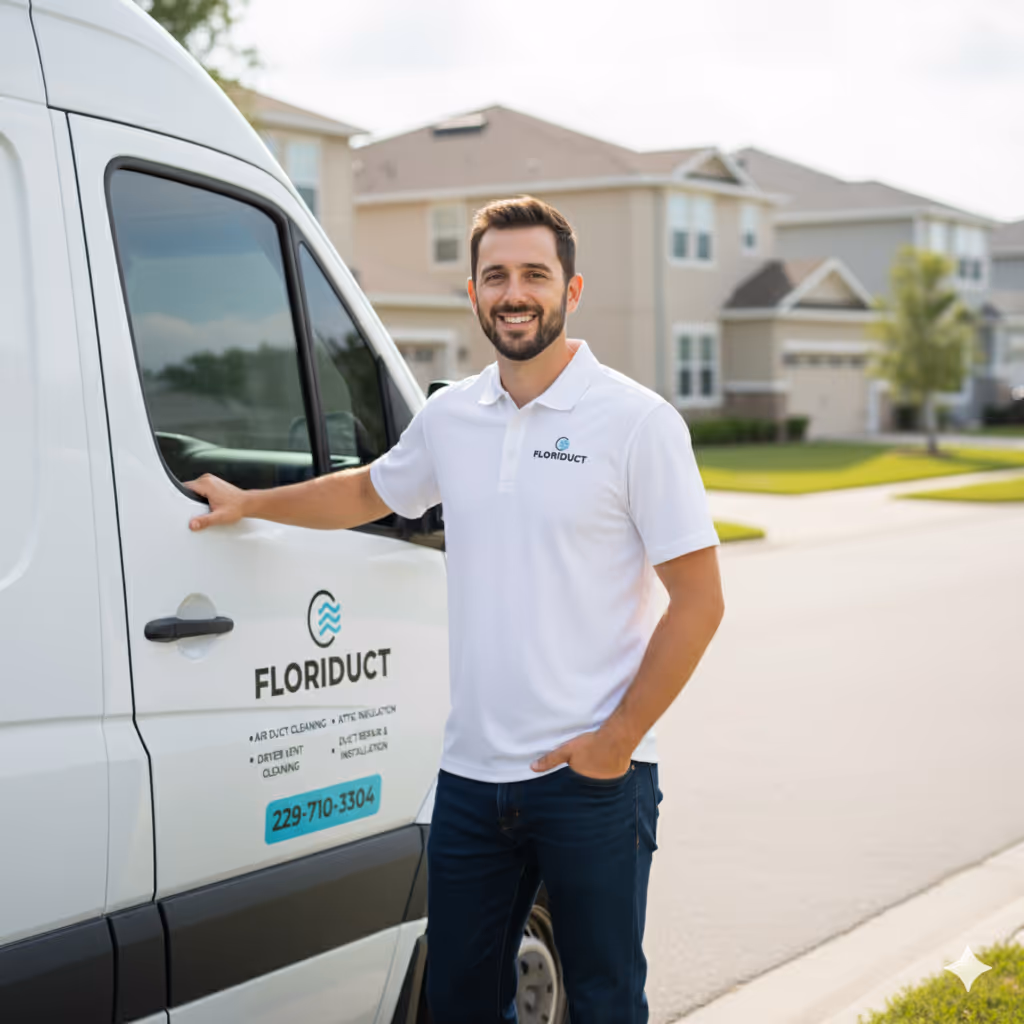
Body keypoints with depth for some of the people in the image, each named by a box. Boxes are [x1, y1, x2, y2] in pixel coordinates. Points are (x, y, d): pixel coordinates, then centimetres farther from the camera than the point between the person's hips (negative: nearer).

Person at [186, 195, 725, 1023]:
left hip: (591, 776, -5)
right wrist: (248, 503, 25)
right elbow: (370, 491, 30)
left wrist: (618, 738, -12)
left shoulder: (637, 421, -8)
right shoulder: (450, 418, 8)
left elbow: (698, 600, -9)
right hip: (471, 772, 5)